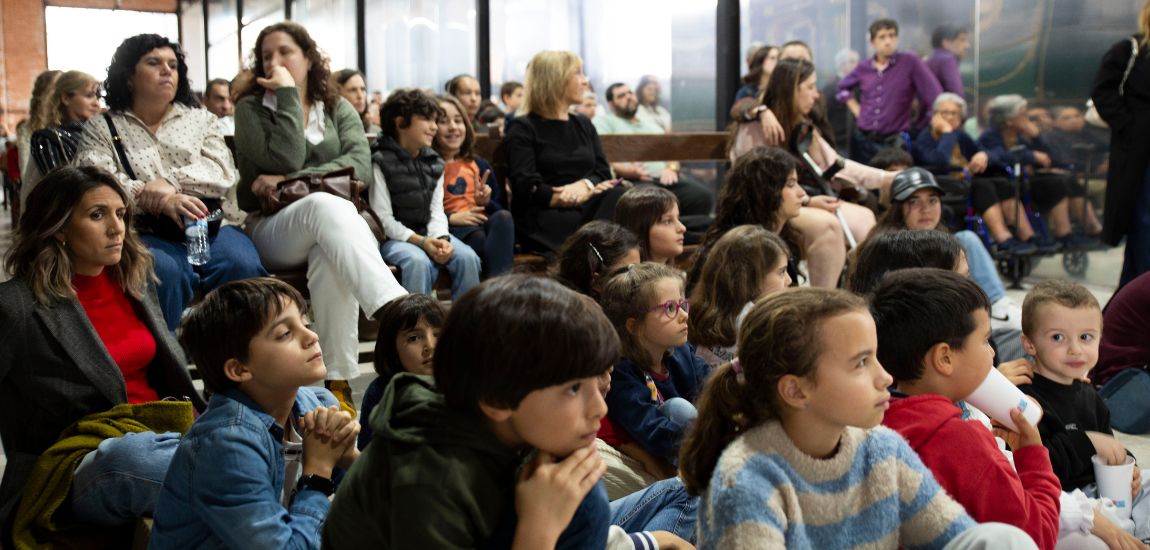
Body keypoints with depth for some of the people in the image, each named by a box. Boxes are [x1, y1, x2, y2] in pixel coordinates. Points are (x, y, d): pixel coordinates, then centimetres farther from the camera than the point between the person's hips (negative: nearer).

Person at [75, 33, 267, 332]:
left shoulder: (200, 119, 20)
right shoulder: (101, 127, 13)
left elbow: (223, 173, 4)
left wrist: (170, 181, -14)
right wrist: (160, 200, -21)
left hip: (208, 228, 2)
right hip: (146, 234, -2)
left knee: (243, 265, -30)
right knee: (165, 272, -36)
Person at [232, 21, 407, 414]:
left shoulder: (338, 109, 16)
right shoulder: (251, 109, 9)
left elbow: (360, 165, -5)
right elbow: (286, 160, -11)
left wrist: (292, 181, -14)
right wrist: (288, 97, -7)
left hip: (335, 228, 2)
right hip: (271, 231, -2)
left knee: (331, 255, -38)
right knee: (326, 206, -38)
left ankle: (338, 379, -37)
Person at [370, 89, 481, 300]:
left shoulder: (434, 163, 12)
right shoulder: (381, 163, -7)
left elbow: (437, 211, 6)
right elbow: (383, 219, -12)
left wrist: (440, 239, -16)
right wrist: (420, 242, -21)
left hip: (429, 234, 5)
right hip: (394, 237, -5)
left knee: (468, 257, -20)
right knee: (419, 261, -35)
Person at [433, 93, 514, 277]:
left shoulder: (479, 165, 23)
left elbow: (501, 207, 24)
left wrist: (486, 202, 2)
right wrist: (452, 218, -14)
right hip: (447, 229, -4)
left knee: (503, 217, -30)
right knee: (477, 236, -37)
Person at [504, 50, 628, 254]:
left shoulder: (584, 125, 25)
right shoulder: (522, 128, 5)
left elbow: (604, 173, 13)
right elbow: (527, 187, -8)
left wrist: (584, 185, -13)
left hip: (583, 210, 5)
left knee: (617, 196, -29)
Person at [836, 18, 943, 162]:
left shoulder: (911, 63, -6)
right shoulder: (864, 67, 7)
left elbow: (935, 99, -9)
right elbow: (843, 87, 27)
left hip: (894, 143, -4)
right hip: (862, 141, 4)